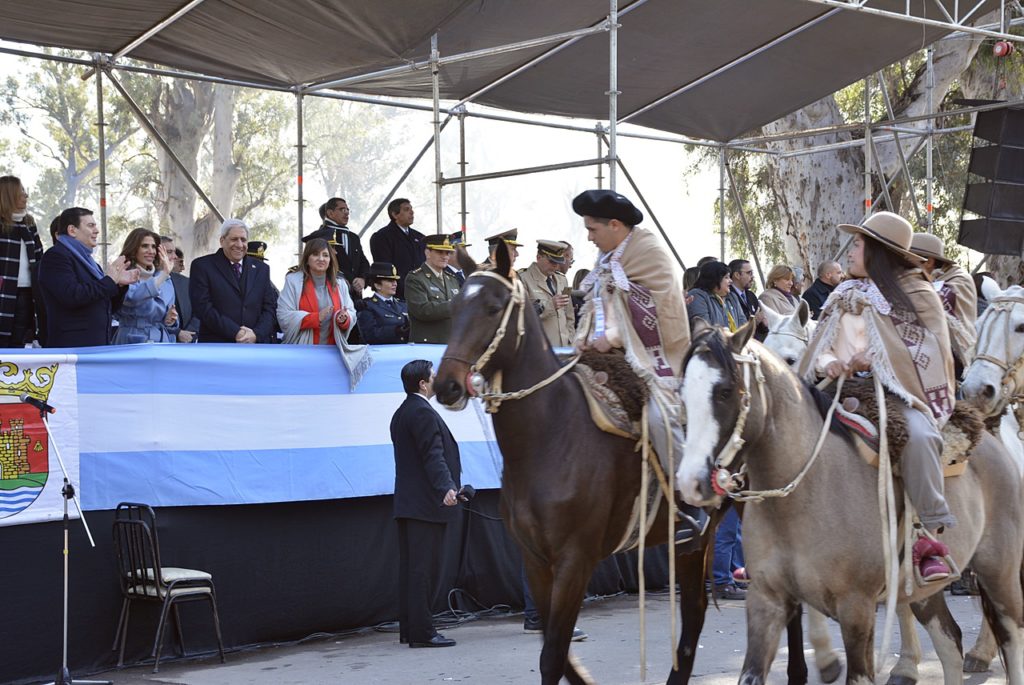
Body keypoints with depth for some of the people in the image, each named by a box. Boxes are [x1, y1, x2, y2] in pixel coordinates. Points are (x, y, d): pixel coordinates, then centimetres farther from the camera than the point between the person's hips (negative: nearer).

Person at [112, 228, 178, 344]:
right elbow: (132, 297, -26)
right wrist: (164, 274, -25)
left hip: (161, 343, 4)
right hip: (132, 343, -4)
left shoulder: (165, 281, 12)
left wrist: (169, 320, -3)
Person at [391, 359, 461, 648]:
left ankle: (409, 629, 16)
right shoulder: (423, 412, -13)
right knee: (424, 568, -8)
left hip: (408, 503, 10)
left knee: (410, 567, 11)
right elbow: (433, 456, -24)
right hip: (425, 503, -10)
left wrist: (446, 486, 30)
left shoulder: (402, 413, 18)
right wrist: (446, 488, -32)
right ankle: (421, 632, -7)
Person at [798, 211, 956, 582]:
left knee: (918, 435, -36)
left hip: (899, 392, -5)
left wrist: (875, 359, -16)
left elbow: (927, 351, -5)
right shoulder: (846, 298, 20)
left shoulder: (918, 295, 4)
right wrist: (829, 363, -9)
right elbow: (820, 349, 16)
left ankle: (930, 538, -30)